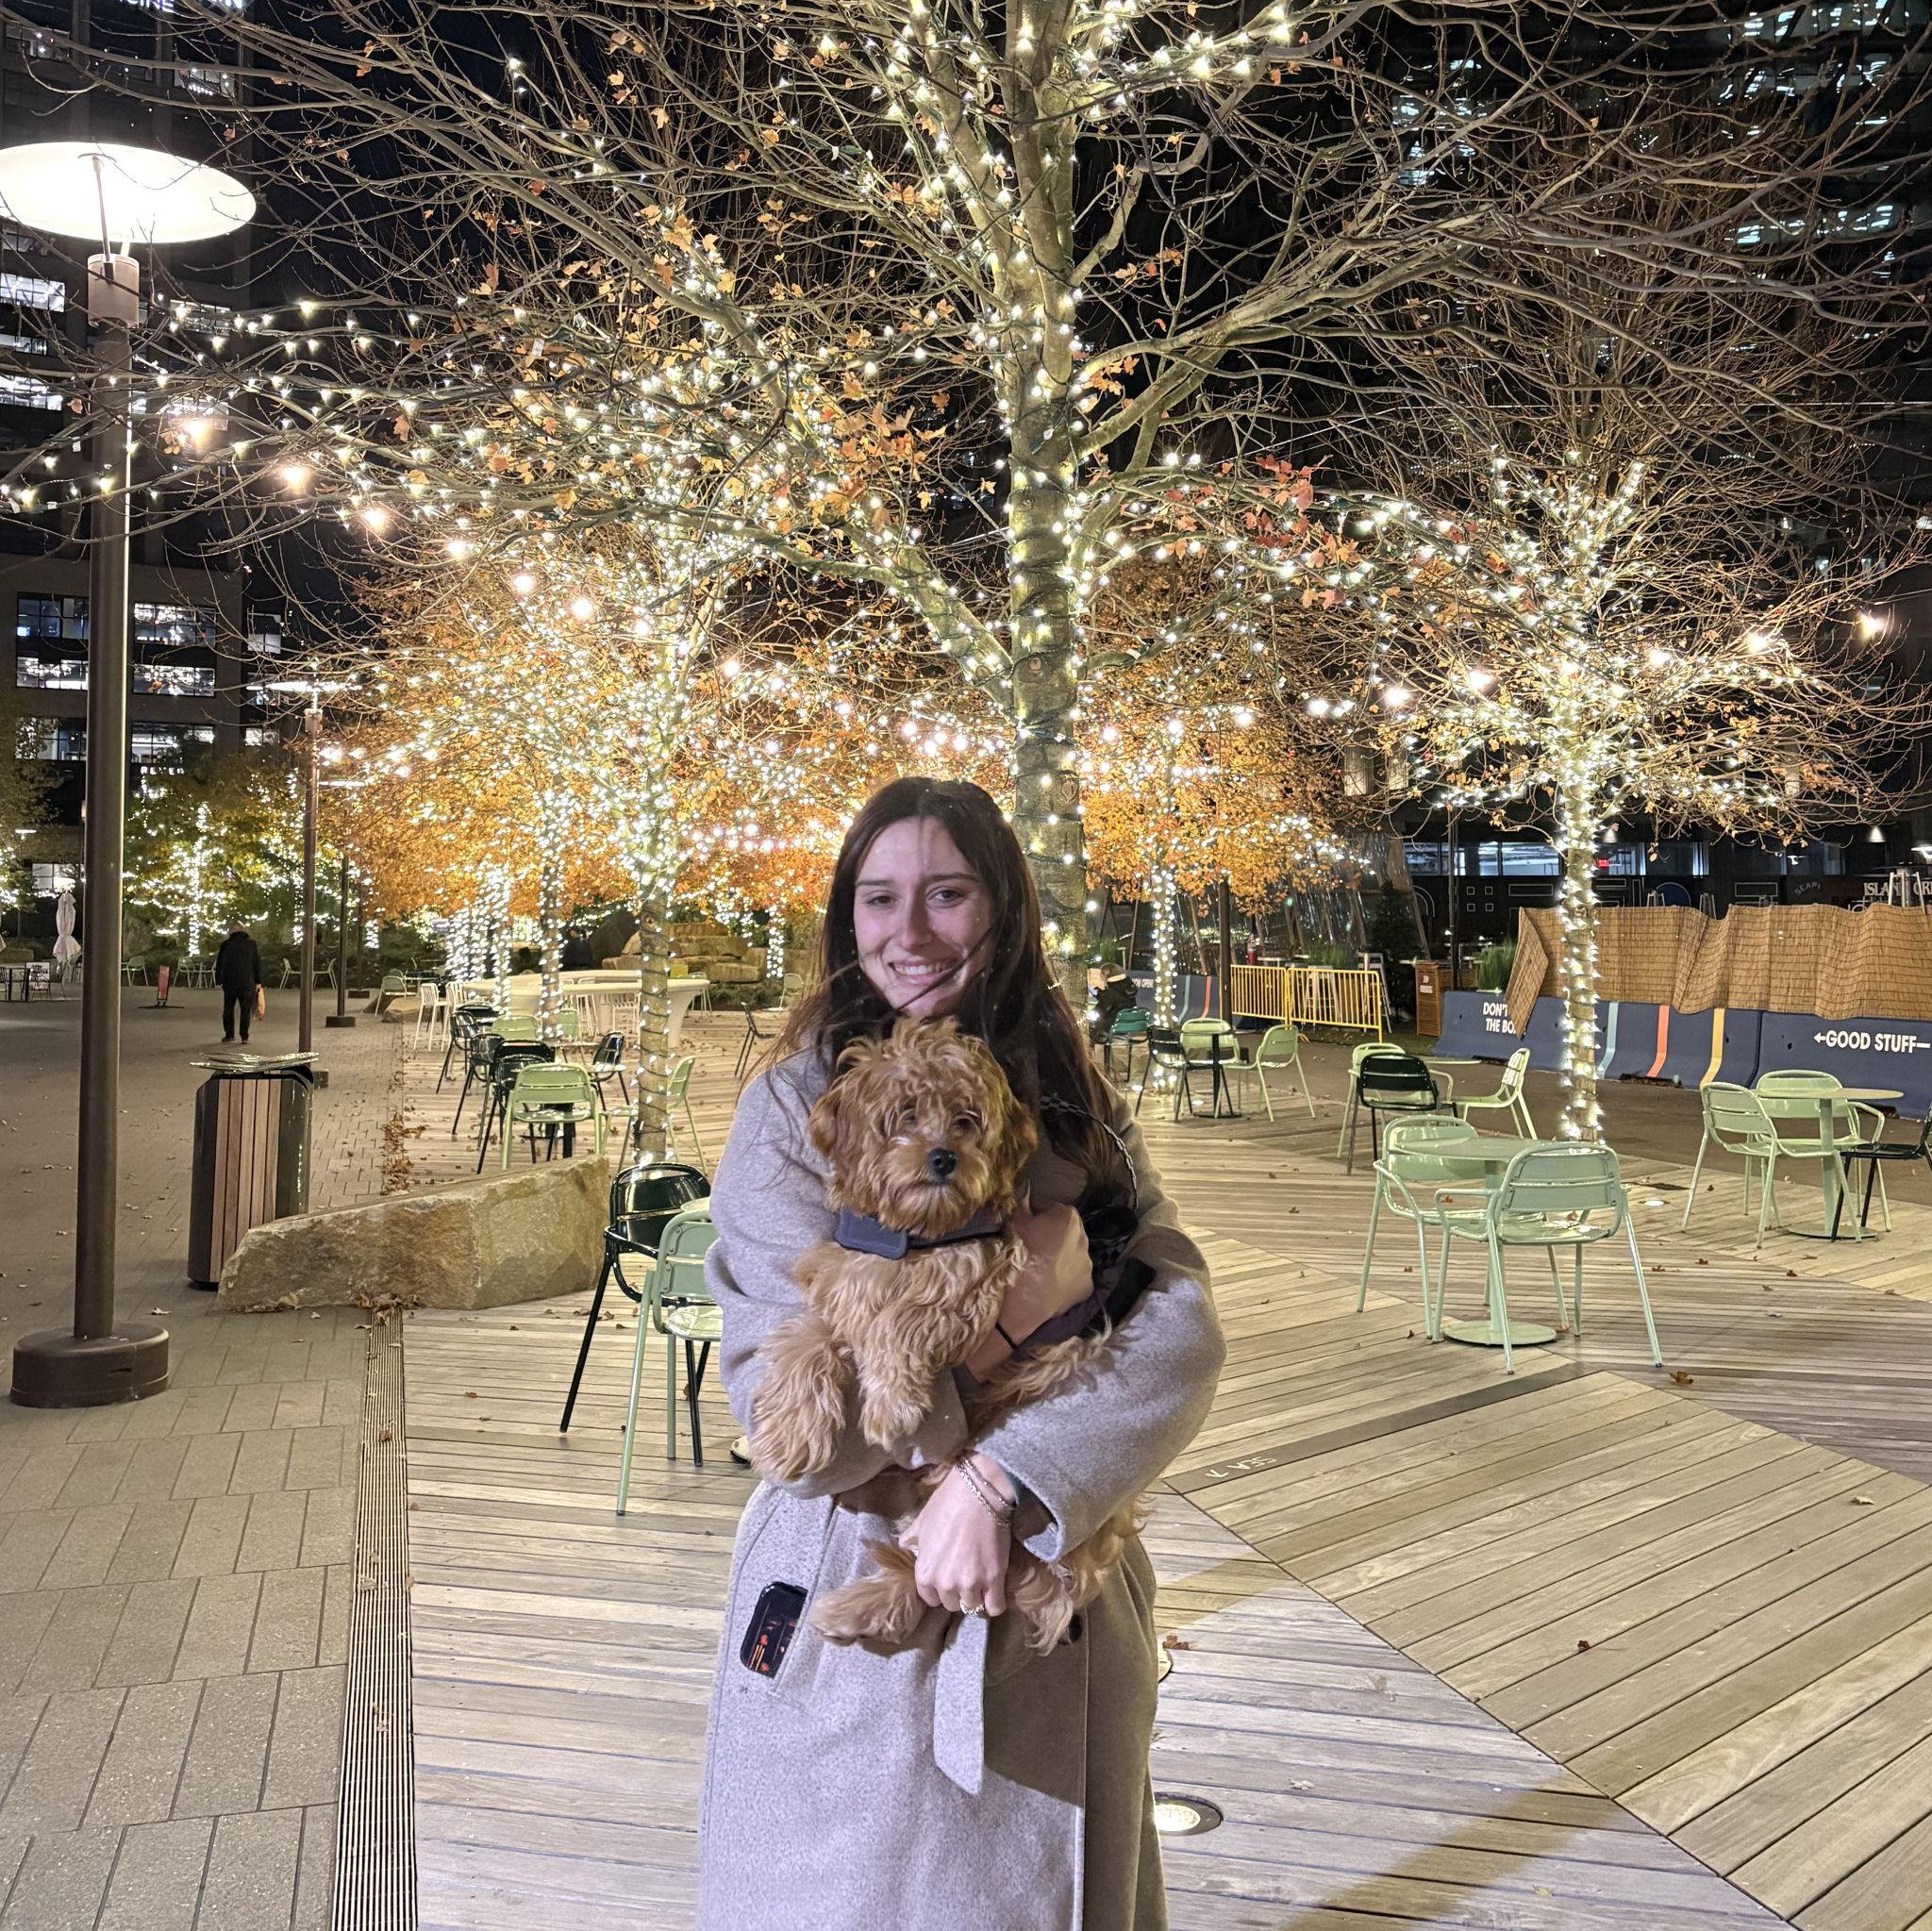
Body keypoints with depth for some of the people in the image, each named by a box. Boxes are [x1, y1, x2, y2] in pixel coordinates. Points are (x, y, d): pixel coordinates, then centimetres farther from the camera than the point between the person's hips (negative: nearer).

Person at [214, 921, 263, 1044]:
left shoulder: (226, 944, -2)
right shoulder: (252, 944, 0)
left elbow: (220, 964, 0)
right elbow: (258, 963, 1)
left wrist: (219, 981, 6)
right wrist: (258, 981, 6)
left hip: (230, 982, 0)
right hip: (247, 983, 0)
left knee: (228, 1008, 13)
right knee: (245, 1010, 1)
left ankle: (229, 1034, 13)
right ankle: (244, 1036, -4)